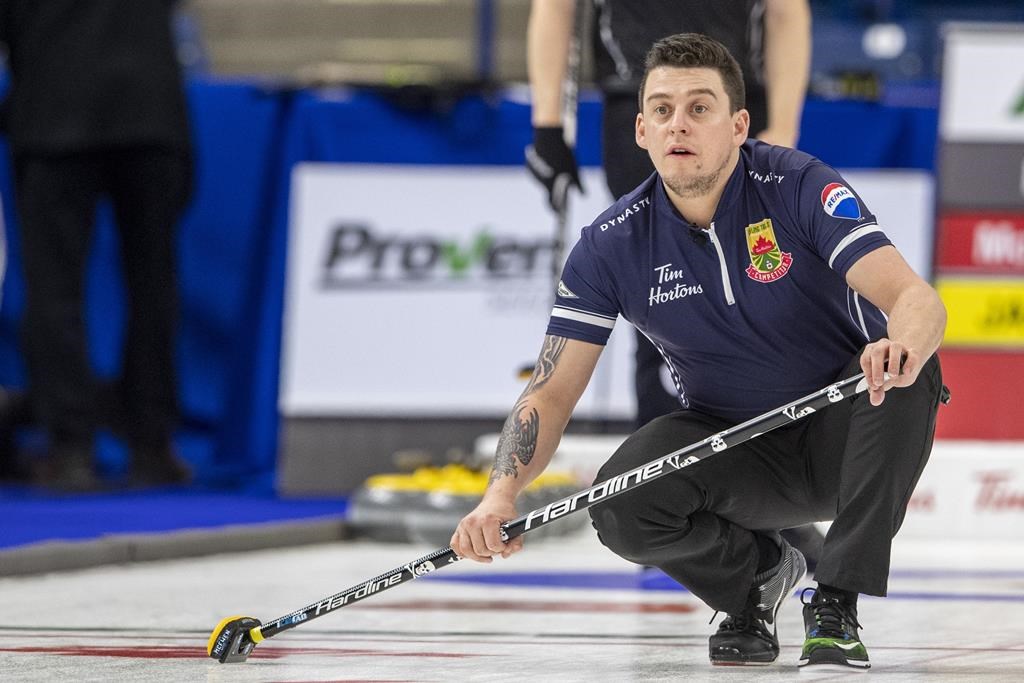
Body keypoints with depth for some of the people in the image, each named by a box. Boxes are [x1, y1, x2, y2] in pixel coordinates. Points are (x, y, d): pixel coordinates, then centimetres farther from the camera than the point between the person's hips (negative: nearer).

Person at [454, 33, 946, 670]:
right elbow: (552, 391, -10)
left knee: (907, 370, -34)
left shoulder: (798, 187, -19)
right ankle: (755, 572, 7)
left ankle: (835, 606, -20)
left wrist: (902, 345, -56)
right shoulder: (612, 244, -10)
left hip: (840, 438, -2)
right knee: (622, 504, -28)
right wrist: (502, 493, -30)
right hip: (734, 445, 2)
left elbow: (918, 300, -30)